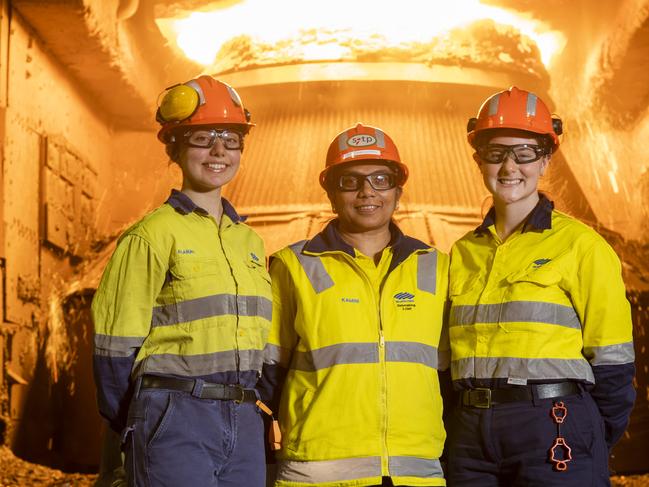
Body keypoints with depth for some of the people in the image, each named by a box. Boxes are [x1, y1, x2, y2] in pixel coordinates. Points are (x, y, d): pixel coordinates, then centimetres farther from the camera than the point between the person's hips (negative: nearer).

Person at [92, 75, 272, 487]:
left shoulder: (249, 241, 15)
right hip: (175, 420, -6)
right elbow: (117, 343, -4)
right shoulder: (152, 235, -5)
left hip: (244, 422, 6)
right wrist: (131, 426, 2)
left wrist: (248, 414, 16)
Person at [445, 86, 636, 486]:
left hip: (555, 430, -4)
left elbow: (611, 363, -4)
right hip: (472, 436, 5)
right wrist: (459, 439, 9)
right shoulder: (463, 253, 11)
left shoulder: (580, 245, -4)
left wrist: (592, 448, -1)